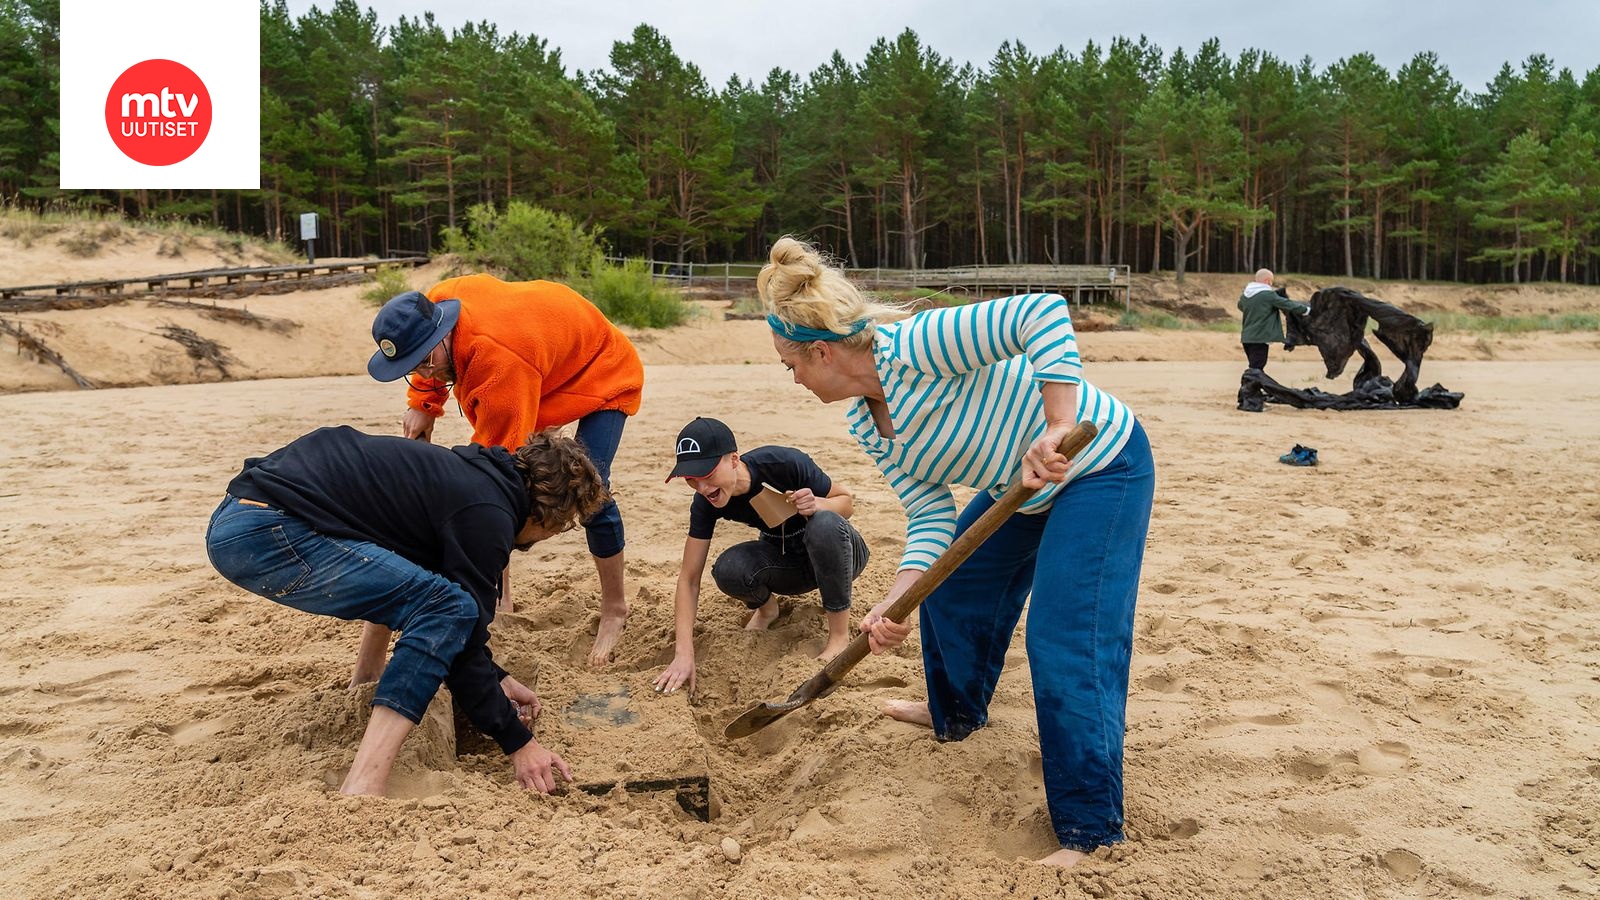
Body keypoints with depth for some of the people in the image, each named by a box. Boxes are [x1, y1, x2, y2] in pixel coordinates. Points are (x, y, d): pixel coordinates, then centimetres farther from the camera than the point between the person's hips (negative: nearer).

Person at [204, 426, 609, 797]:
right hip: (264, 534, -11)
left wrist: (497, 678, 30)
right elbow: (463, 644, -9)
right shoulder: (487, 514, -11)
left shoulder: (474, 473, 17)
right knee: (449, 608, -16)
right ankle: (361, 785, -21)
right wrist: (517, 742, -1)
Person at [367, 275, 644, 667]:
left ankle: (614, 609, 2)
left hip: (603, 373, -8)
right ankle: (500, 591, 10)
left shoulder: (501, 362, -44)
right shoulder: (435, 302, -21)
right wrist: (422, 404, -6)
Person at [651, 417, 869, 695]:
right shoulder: (706, 502, -20)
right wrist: (684, 655, -29)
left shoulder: (786, 463, -31)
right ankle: (765, 607, 6)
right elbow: (689, 578, -19)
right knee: (728, 570, -29)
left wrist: (817, 504, -38)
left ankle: (840, 634, -21)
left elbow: (847, 501, -14)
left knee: (824, 523, -38)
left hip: (834, 554, -3)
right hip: (784, 561, 3)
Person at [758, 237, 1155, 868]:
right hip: (1026, 482, 10)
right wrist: (895, 604, -19)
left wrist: (1059, 425, -41)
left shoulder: (911, 348, -30)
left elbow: (1044, 312, -36)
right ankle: (956, 714, 47)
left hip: (1101, 465, -10)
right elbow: (930, 514, -6)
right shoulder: (865, 423, -1)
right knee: (950, 585, 21)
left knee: (1067, 643, -13)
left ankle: (1091, 831, 0)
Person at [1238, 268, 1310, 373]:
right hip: (1259, 337, -8)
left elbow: (1241, 306, 28)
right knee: (1256, 368, -5)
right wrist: (1306, 309, 4)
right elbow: (1288, 304, -8)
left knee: (1254, 367, 18)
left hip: (1246, 337, 8)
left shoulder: (1245, 295, 8)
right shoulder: (1269, 295, -14)